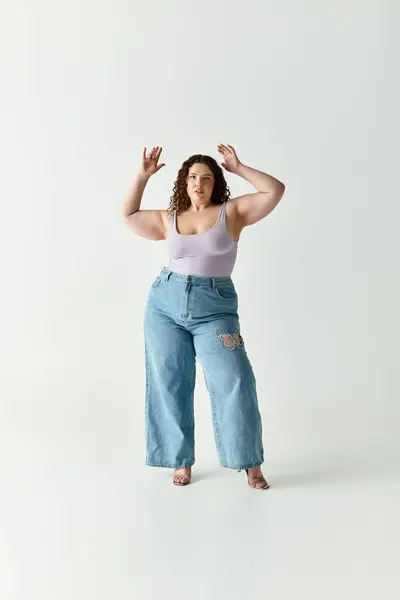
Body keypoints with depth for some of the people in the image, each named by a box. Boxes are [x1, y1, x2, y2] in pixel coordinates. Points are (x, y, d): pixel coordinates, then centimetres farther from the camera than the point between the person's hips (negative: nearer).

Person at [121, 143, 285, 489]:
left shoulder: (232, 211, 3)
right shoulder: (169, 220, 10)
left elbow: (275, 191, -3)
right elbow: (129, 215, 23)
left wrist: (238, 168, 1)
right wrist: (143, 175, 17)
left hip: (215, 308, -3)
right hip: (165, 304, 3)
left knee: (234, 381, -10)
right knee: (170, 384, 5)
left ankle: (251, 464, 3)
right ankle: (181, 461, 19)